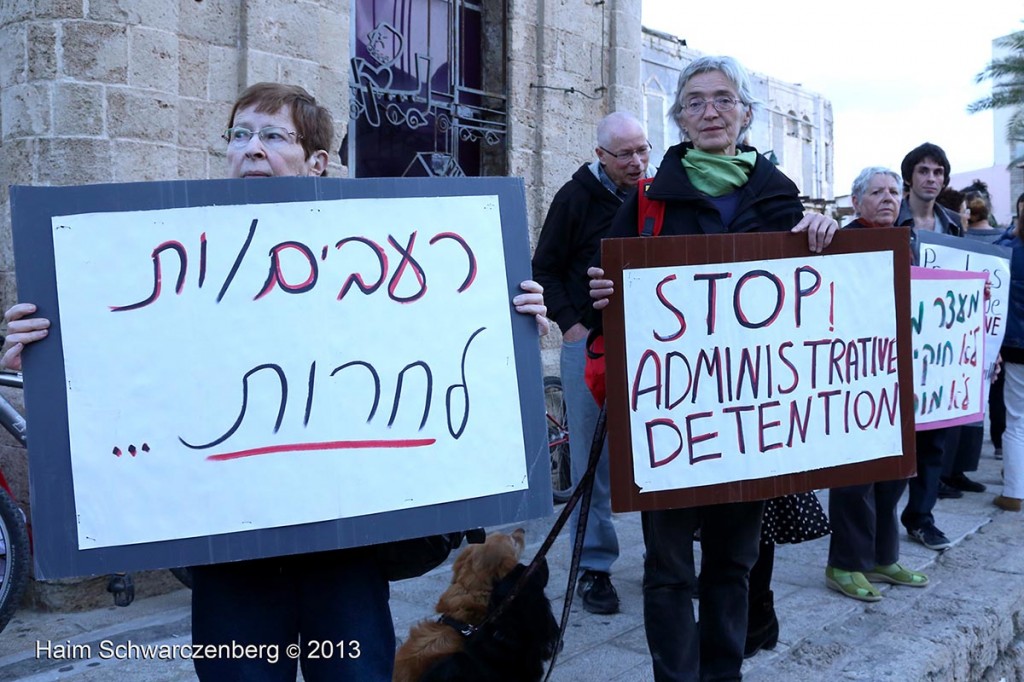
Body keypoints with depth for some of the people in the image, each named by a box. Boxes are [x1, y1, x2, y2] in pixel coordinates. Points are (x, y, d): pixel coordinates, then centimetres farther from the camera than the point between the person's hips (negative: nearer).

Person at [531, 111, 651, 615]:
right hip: (589, 342, -3)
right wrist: (570, 323, -8)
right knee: (592, 459, 2)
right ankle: (594, 567, 13)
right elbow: (545, 269, 2)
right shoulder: (576, 197, -1)